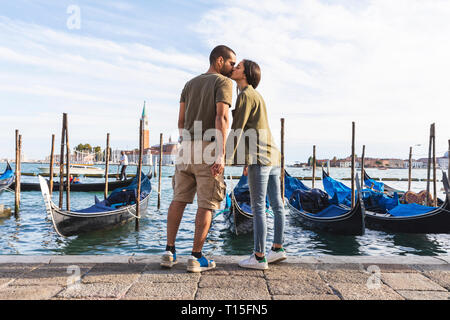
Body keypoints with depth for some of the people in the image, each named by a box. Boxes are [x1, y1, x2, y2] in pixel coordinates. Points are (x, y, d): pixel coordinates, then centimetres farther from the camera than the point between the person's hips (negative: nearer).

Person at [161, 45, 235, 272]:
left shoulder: (190, 84, 20)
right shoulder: (223, 82, -2)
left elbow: (181, 120, 16)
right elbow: (221, 117, -16)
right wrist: (221, 155, -21)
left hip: (186, 147, 6)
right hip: (208, 148, -6)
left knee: (179, 199, 11)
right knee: (206, 204, 1)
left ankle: (169, 252, 14)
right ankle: (196, 256, 4)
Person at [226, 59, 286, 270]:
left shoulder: (245, 96, -7)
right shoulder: (256, 96, 21)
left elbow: (236, 131, -15)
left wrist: (226, 160, -15)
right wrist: (248, 161, 24)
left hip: (260, 158, -10)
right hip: (273, 157, 10)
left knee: (258, 208, -4)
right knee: (277, 205, 13)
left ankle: (259, 257, 3)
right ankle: (277, 249, 25)